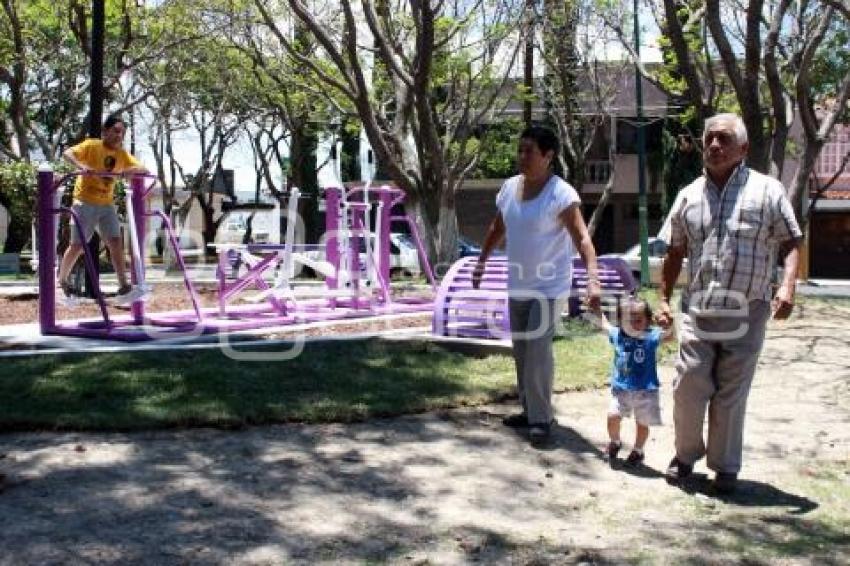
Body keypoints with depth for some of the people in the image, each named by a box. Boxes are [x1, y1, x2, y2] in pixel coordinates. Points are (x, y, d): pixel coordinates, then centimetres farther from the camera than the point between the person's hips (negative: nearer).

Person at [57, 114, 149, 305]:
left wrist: (130, 170, -21)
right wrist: (81, 166, -40)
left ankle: (124, 289, -11)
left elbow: (143, 170, 1)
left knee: (116, 242, -7)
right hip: (85, 202, -5)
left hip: (107, 204, 5)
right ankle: (63, 281, 22)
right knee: (77, 245, 0)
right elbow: (67, 153, -21)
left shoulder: (122, 154, 5)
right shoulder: (91, 145, -9)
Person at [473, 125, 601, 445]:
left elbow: (582, 239, -27)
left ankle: (541, 419, 0)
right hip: (518, 285, 7)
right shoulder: (509, 187, 2)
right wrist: (481, 263, 21)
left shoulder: (560, 194, -18)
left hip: (549, 287, -7)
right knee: (521, 351, 13)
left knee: (538, 352, -12)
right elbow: (497, 229, 17)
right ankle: (529, 410, 27)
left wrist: (592, 280, -39)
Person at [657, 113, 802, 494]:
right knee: (688, 387, 1)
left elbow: (791, 244, 1)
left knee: (731, 395, 6)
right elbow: (674, 253, 17)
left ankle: (725, 466, 22)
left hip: (746, 314, -2)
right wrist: (663, 300, 13)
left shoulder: (767, 191, 1)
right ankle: (686, 455, 23)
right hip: (697, 311, 2)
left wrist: (787, 286, -15)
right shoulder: (689, 196, 10)